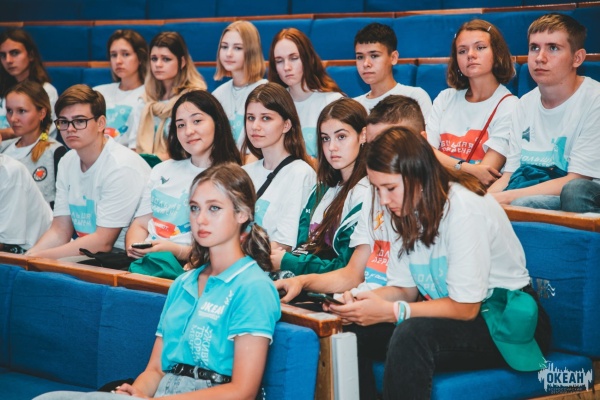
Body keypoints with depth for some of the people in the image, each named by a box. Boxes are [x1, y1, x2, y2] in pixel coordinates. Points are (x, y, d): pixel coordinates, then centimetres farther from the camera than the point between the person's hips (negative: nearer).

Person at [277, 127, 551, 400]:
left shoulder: (464, 210, -22)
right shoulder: (410, 210, 4)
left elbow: (465, 307, -21)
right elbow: (405, 289, 4)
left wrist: (389, 311, -24)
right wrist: (362, 300, -16)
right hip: (456, 311, 7)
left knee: (411, 334, -33)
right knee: (355, 331, -11)